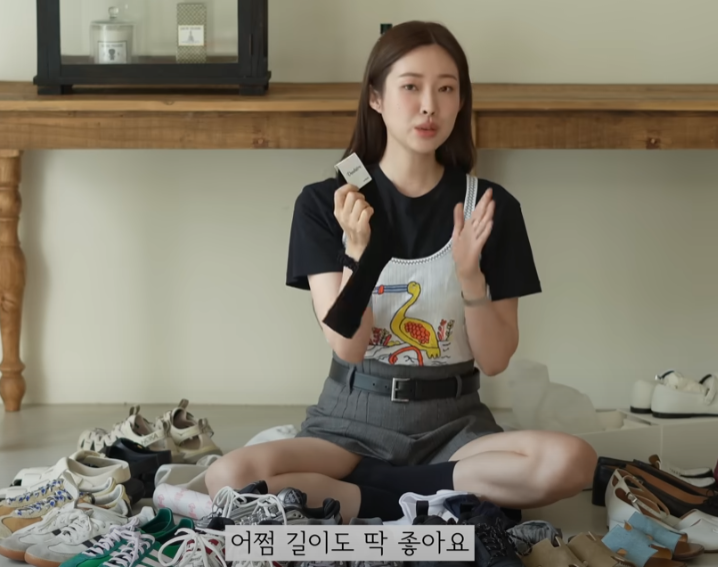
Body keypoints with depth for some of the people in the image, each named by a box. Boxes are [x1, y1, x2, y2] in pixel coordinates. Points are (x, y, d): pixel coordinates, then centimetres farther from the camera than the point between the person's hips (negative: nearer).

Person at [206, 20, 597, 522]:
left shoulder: (491, 207, -3)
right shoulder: (324, 203, -4)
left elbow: (495, 360, -3)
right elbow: (348, 347, -10)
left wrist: (469, 271, -20)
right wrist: (358, 251, -24)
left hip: (453, 422, 1)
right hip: (353, 418, -1)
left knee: (572, 462, -30)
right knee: (230, 478, -29)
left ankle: (368, 490, -14)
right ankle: (415, 506, -15)